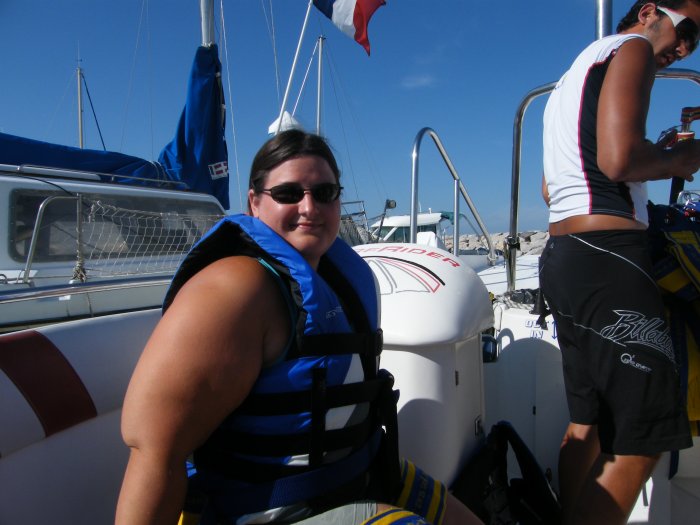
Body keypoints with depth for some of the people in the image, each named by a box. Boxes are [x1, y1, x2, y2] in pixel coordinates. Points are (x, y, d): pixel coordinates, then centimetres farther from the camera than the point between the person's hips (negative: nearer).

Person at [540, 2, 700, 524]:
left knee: (588, 424, 16)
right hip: (606, 259, -10)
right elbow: (619, 159, -19)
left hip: (564, 256, 10)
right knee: (641, 441, -6)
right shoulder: (631, 48, 0)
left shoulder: (573, 76, 28)